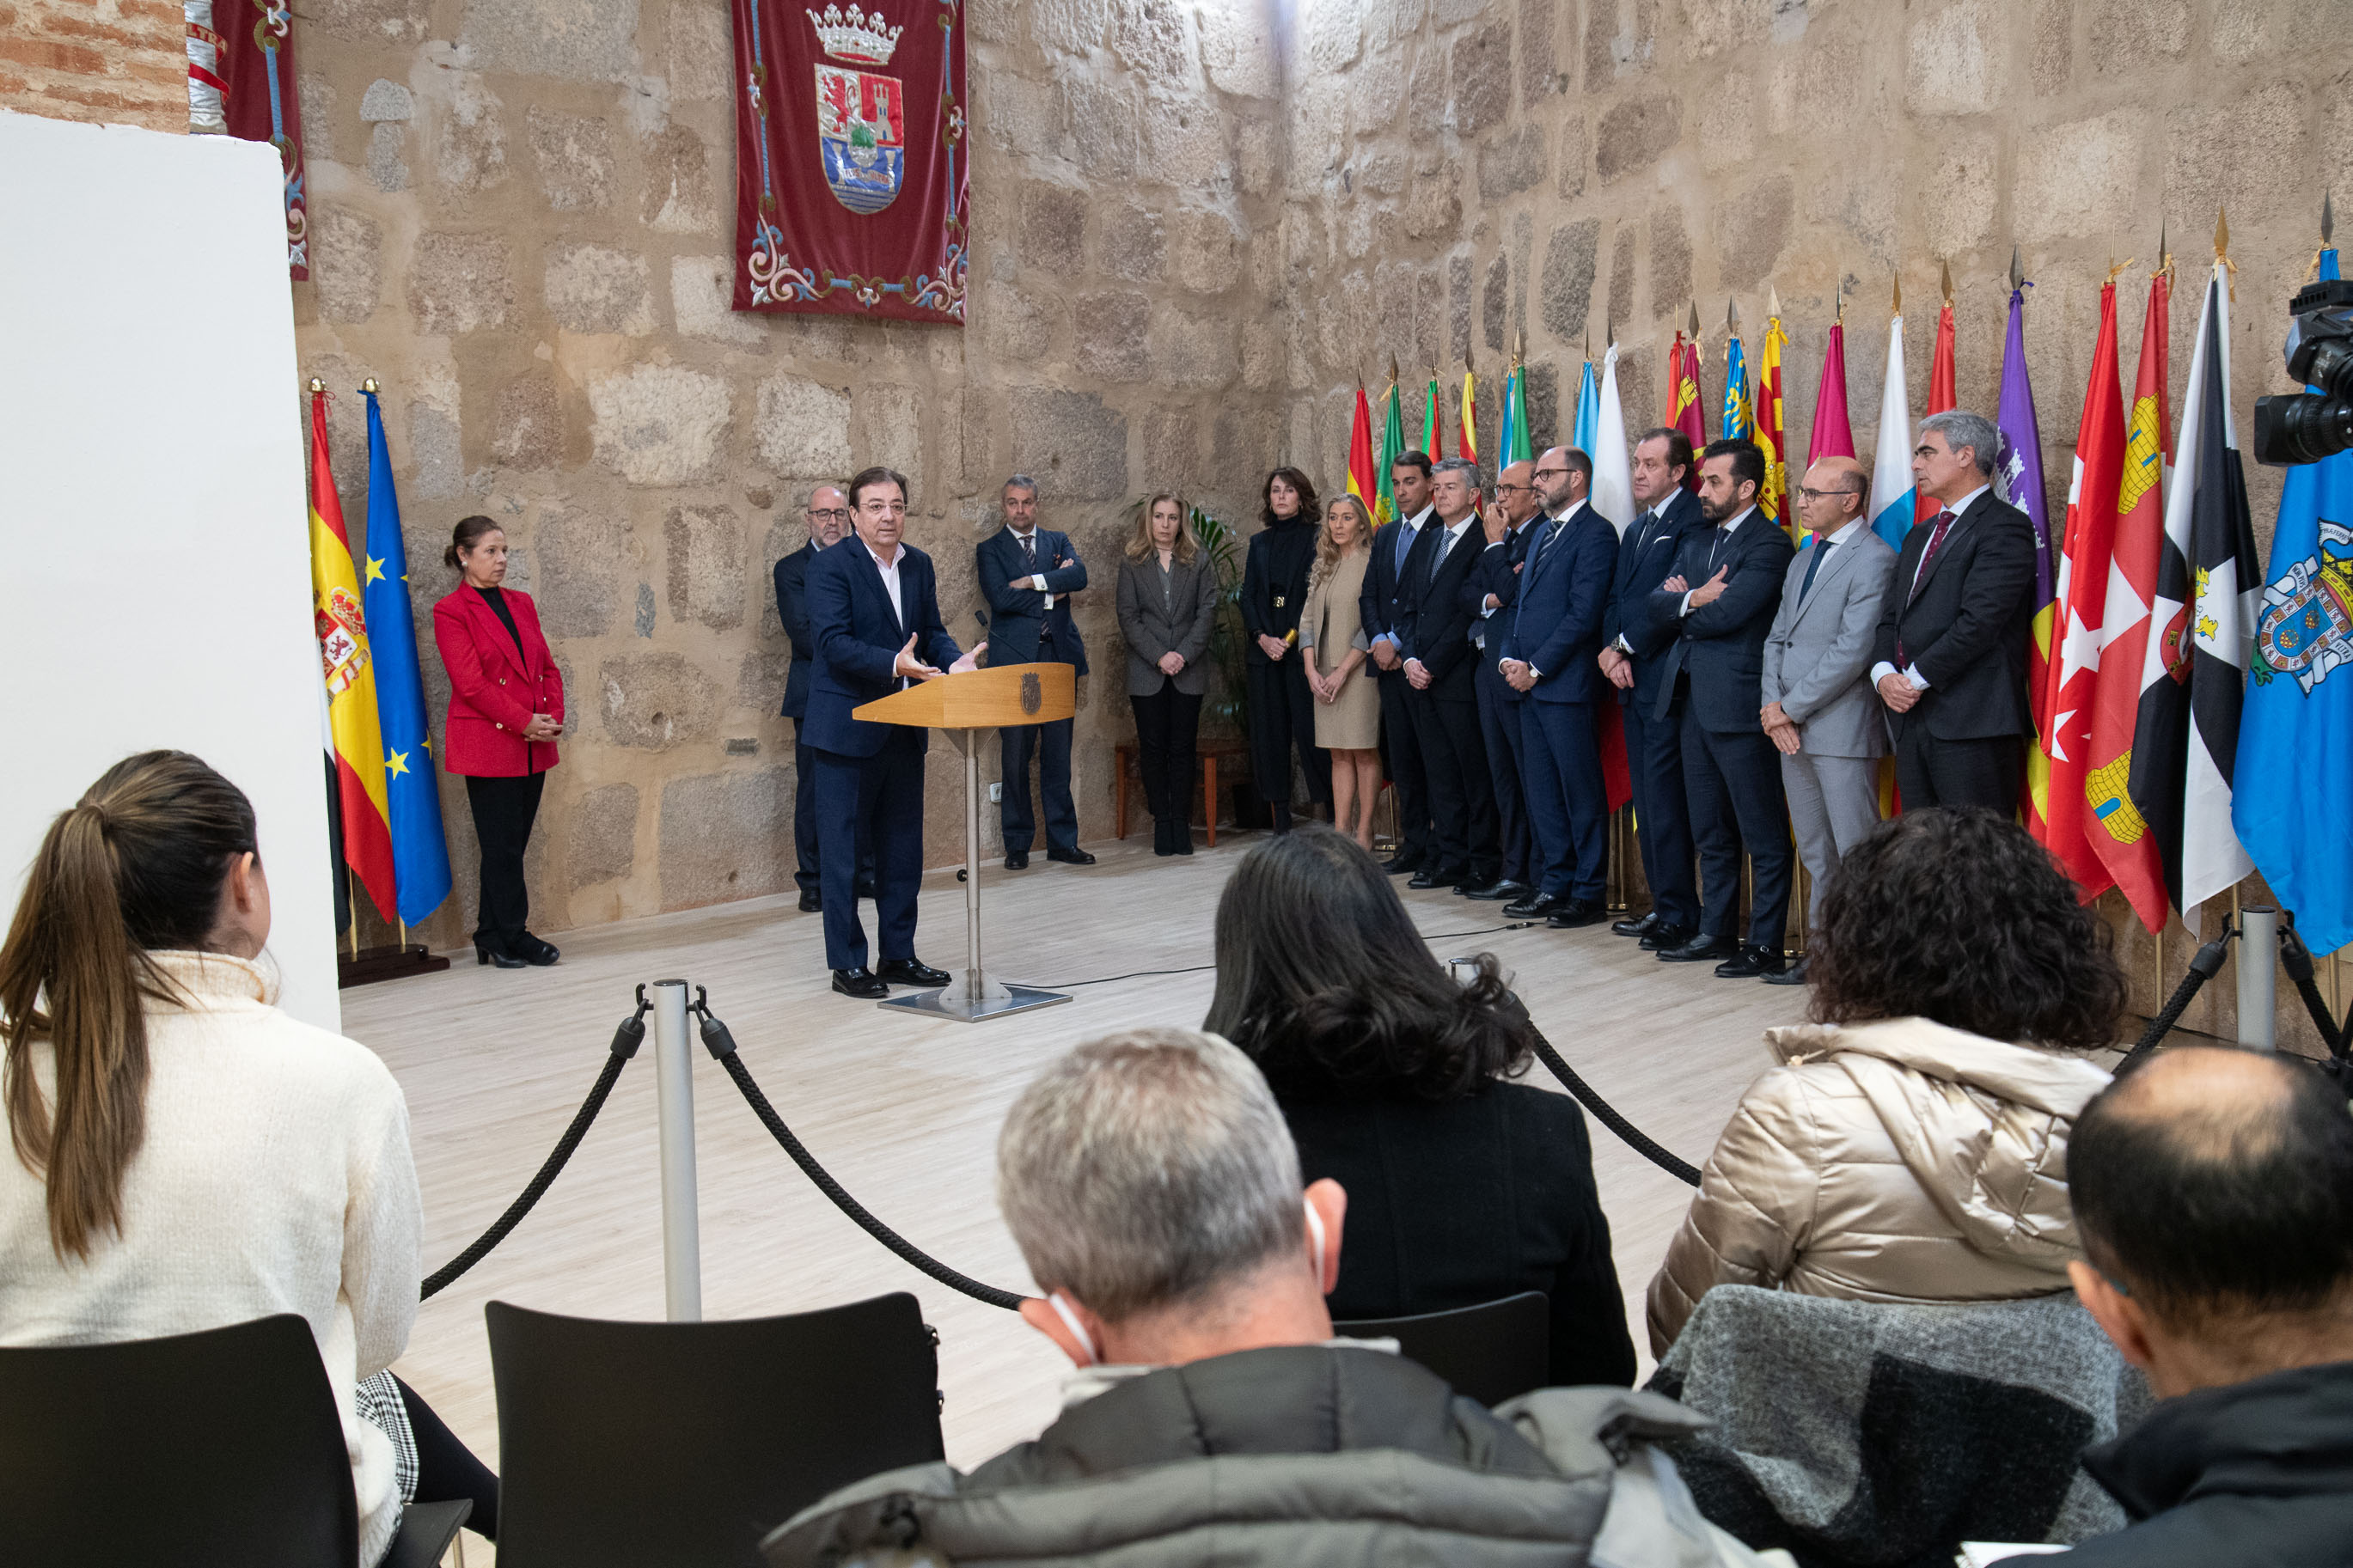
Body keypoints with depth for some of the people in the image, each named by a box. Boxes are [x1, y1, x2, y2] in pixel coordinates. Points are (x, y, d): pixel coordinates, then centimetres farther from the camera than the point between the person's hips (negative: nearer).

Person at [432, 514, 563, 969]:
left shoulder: (521, 603, 16)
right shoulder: (450, 612, -5)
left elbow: (547, 667, 15)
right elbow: (471, 683, -12)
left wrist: (553, 716, -2)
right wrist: (524, 722, -16)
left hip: (533, 747, 6)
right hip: (487, 747, -6)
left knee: (511, 844, 9)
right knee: (503, 845, -3)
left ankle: (492, 939, 18)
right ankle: (511, 939, 7)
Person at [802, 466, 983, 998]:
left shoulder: (919, 564, 9)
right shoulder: (831, 566, -11)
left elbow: (932, 630, 11)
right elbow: (833, 641, -20)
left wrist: (954, 659, -10)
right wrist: (894, 664, -32)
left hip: (904, 729, 7)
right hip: (847, 728, -7)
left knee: (903, 847, 13)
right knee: (841, 849, 0)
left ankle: (899, 954, 25)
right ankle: (847, 964, 9)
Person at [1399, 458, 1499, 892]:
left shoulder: (1483, 542, -7)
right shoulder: (1427, 541, 17)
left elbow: (1469, 614, -13)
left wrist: (1432, 666, -12)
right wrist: (1411, 658, 2)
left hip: (1459, 677, -7)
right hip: (1421, 678, 7)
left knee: (1475, 773, 0)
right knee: (1439, 774, 10)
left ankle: (1483, 863, 7)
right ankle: (1447, 860, 17)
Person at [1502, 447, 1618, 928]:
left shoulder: (1595, 533, -9)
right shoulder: (1545, 535, 20)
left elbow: (1584, 614, -16)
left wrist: (1536, 667, -14)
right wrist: (1511, 659, 5)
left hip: (1568, 685, -9)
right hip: (1531, 684, 9)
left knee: (1581, 791, -2)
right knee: (1543, 792, 13)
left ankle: (1589, 892, 6)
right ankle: (1553, 884, 21)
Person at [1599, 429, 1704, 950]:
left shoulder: (1691, 521, -9)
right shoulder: (1634, 530, 21)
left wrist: (1624, 648, -9)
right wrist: (1613, 653, 0)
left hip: (1665, 680, -9)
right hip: (1633, 681, 9)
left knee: (1664, 804, -8)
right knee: (1646, 804, 11)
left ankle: (1680, 914, -1)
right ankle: (1662, 905, 18)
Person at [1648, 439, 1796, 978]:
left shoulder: (1768, 544, -9)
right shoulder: (1696, 542, 17)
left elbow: (1726, 614, -19)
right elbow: (1658, 603, 7)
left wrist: (1682, 609, -2)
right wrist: (1693, 599, -12)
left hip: (1739, 705, -9)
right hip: (1694, 701, 9)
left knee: (1763, 836, -1)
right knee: (1710, 832, 16)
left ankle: (1766, 944, 4)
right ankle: (1717, 931, 25)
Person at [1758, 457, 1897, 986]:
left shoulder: (1874, 560, -10)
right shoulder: (1803, 561, 18)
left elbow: (1852, 652, -17)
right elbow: (1777, 638, 17)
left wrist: (1789, 709, -12)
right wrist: (1772, 705, 0)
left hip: (1843, 730, -8)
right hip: (1792, 731, 8)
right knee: (1816, 855, 14)